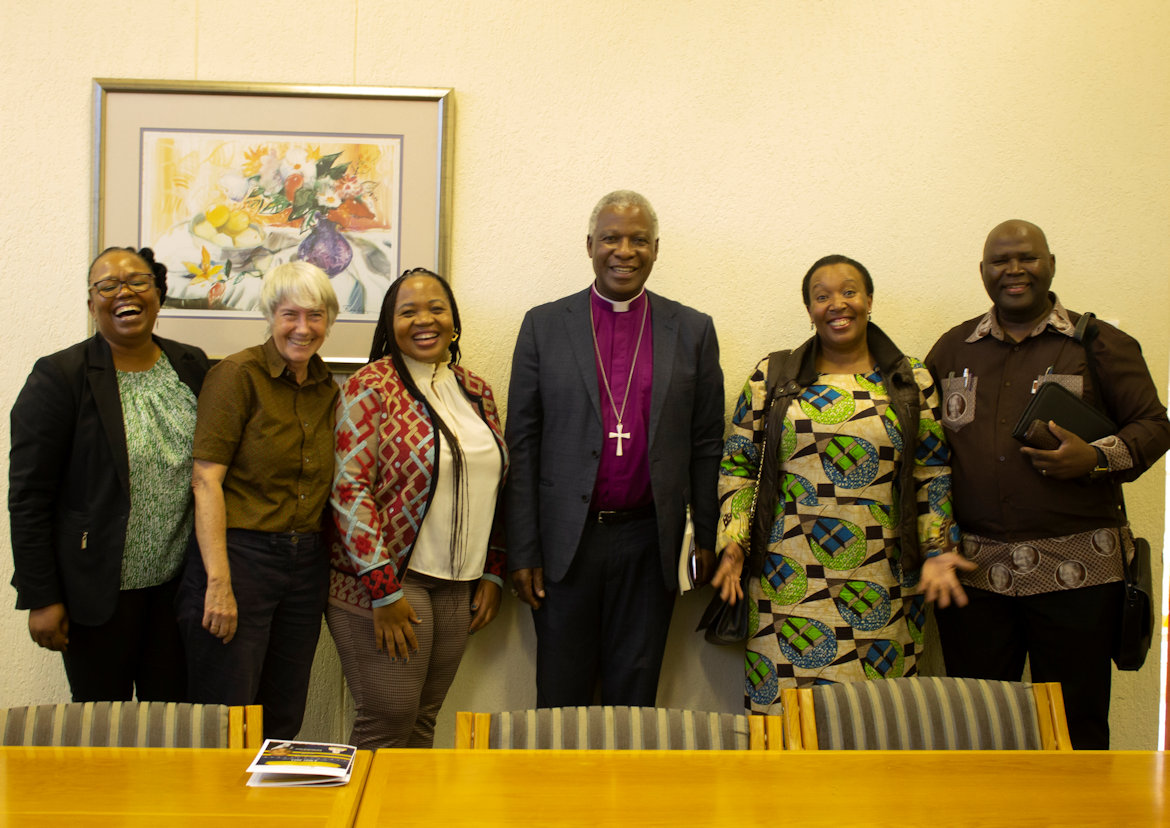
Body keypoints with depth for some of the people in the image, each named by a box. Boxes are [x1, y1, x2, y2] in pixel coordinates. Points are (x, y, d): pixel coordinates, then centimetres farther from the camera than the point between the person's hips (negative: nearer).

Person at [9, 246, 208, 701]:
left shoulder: (192, 366, 4)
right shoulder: (59, 376, -9)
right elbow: (27, 497, -8)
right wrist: (40, 599, -10)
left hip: (178, 581, 4)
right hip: (100, 591, -3)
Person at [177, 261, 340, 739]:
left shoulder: (329, 389, 10)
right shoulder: (237, 375, -8)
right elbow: (206, 480, -13)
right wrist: (218, 581, -19)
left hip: (307, 563, 6)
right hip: (239, 554, -6)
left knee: (283, 725, 14)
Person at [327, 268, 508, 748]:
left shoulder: (475, 391, 11)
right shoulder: (371, 388, -7)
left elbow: (493, 483, 16)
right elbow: (350, 491, -13)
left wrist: (492, 573, 10)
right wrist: (384, 591, -16)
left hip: (459, 586, 5)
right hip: (389, 582, -5)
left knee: (423, 721, 11)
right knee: (387, 724, -3)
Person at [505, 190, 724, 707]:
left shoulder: (693, 331, 5)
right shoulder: (544, 325, 2)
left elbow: (706, 443, 7)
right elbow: (522, 443, 1)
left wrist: (706, 539, 4)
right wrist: (523, 549, -3)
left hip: (651, 545, 1)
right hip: (566, 541, 0)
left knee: (634, 696, 12)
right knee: (560, 698, 10)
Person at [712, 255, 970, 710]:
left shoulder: (911, 381, 8)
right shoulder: (771, 377, 6)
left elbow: (932, 475, 9)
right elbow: (737, 465, 6)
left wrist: (936, 551, -2)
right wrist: (733, 543, -4)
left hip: (882, 585, 1)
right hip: (788, 583, 0)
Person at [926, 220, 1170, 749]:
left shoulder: (1100, 344, 5)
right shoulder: (952, 349, 13)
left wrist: (1096, 458, -14)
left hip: (1075, 571, -2)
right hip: (972, 569, 2)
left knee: (1075, 723, 5)